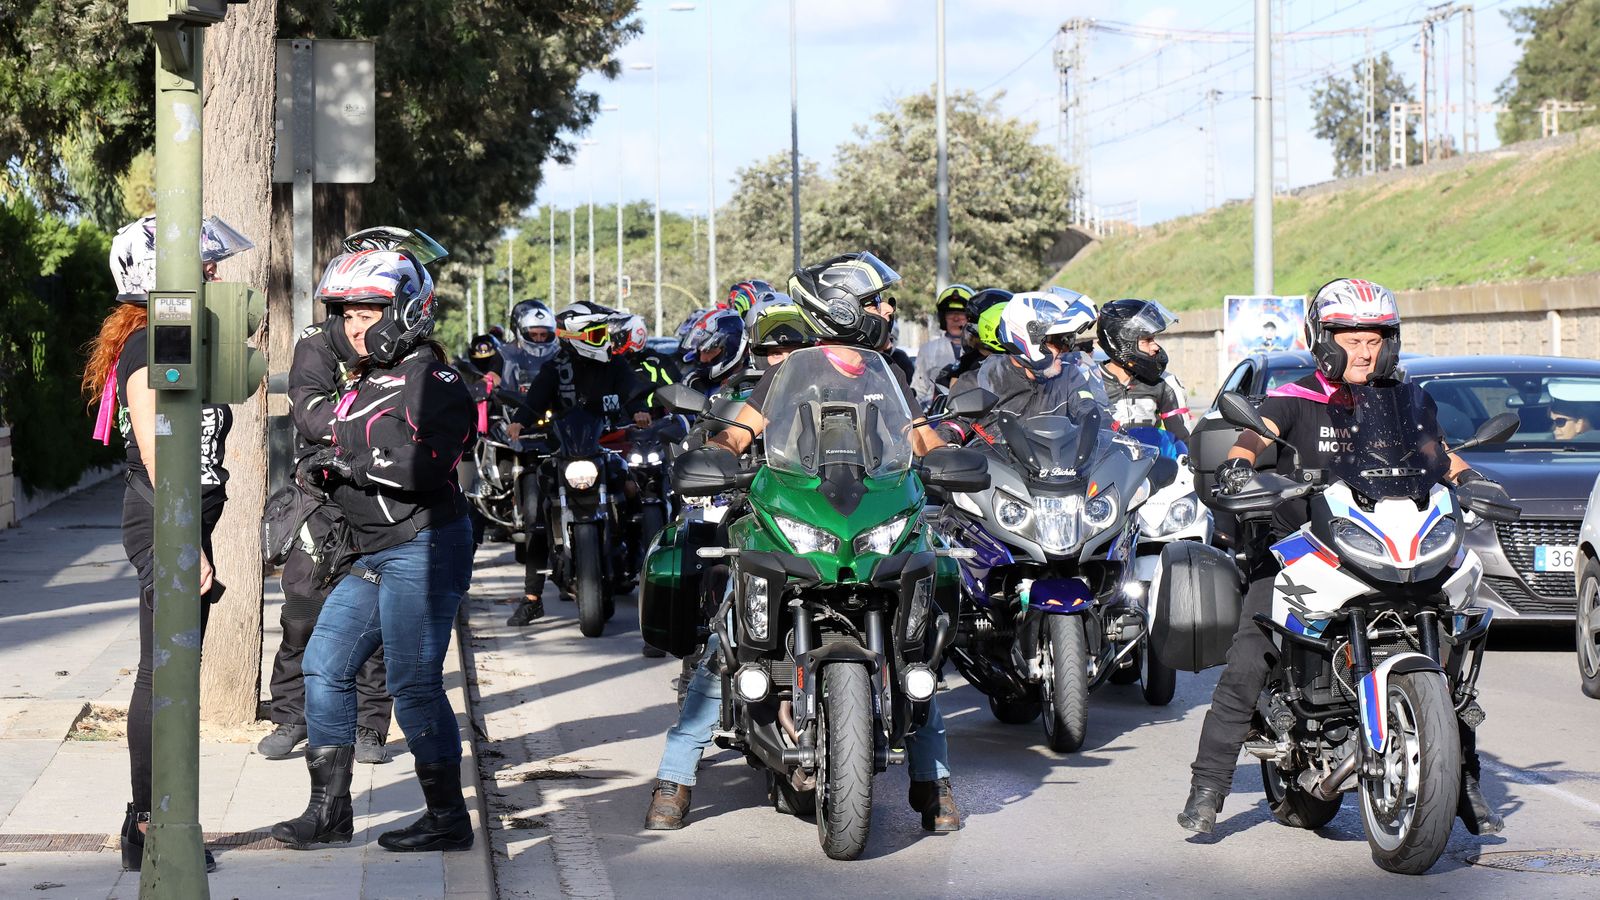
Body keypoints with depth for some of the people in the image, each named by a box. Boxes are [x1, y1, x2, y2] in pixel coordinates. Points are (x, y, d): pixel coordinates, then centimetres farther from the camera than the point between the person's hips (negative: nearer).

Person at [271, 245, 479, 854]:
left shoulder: (431, 380, -11)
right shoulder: (365, 381, 18)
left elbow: (429, 466, -24)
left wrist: (350, 462, -18)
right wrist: (325, 472, 5)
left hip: (423, 548, -10)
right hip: (373, 555, 10)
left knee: (413, 683, -8)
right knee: (325, 667, 8)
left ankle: (447, 817, 3)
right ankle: (330, 811, 15)